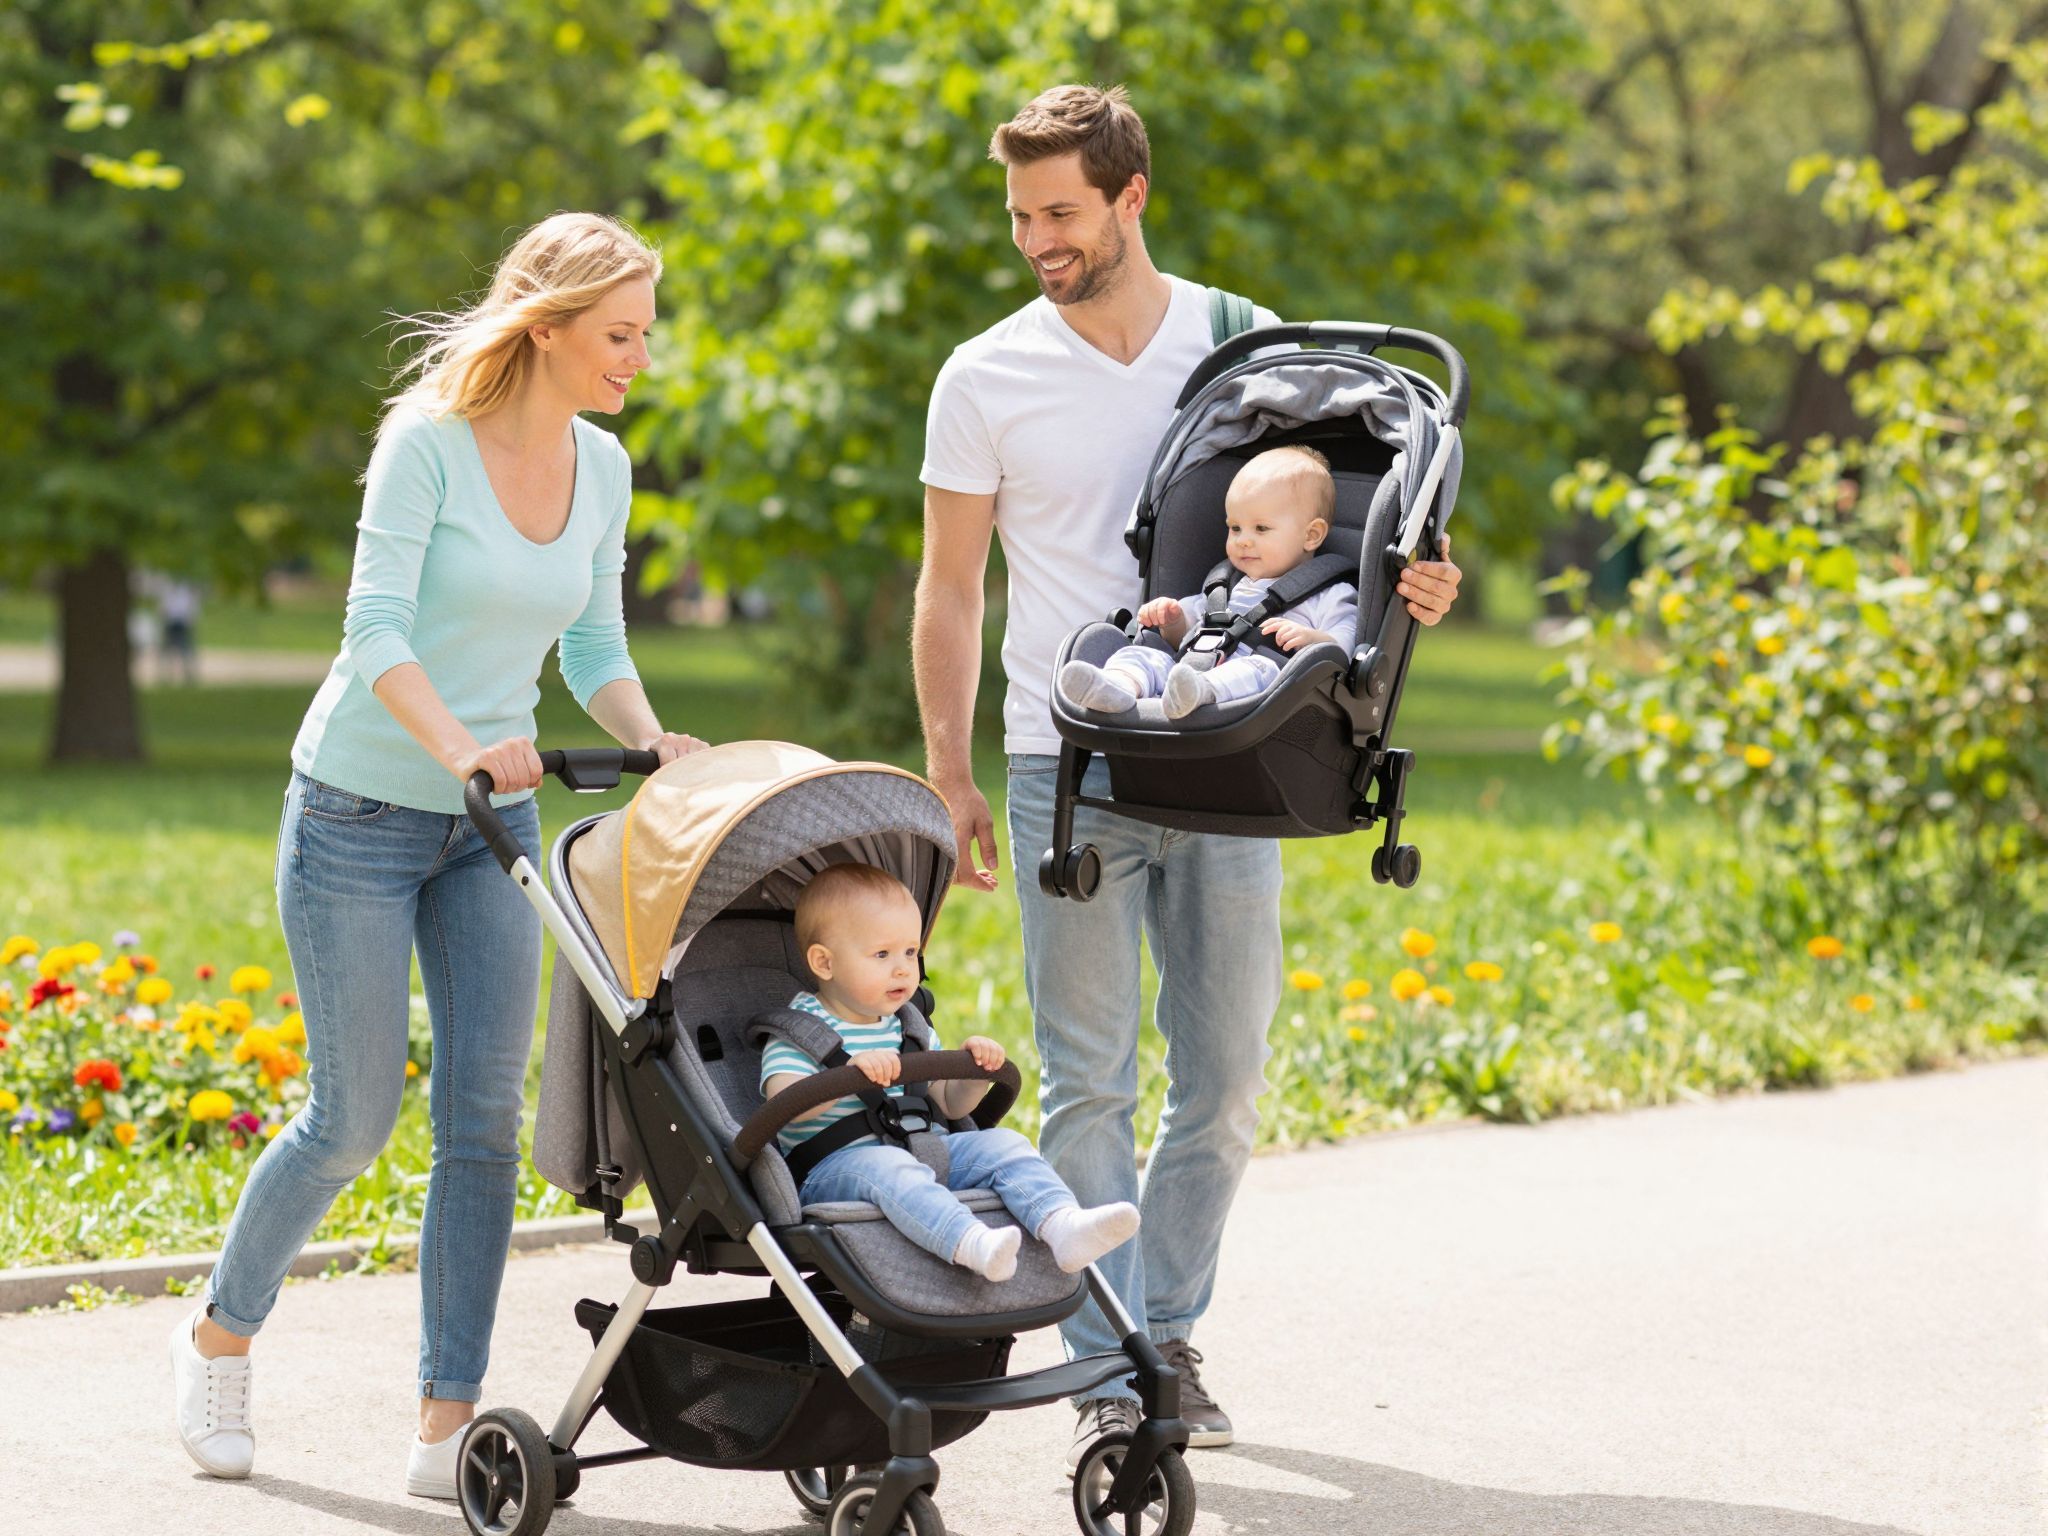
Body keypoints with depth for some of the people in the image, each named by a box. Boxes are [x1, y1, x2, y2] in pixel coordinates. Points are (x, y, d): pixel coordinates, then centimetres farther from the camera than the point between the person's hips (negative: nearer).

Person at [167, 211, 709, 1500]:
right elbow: (377, 632, -23)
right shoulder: (428, 441, -16)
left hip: (496, 822, 6)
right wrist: (462, 748, -39)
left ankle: (449, 1427, 2)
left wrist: (648, 739, -10)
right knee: (355, 1118, 0)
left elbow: (596, 646, 10)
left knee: (487, 1117, -3)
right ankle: (220, 1335, 25)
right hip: (361, 811, -5)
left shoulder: (602, 467, 3)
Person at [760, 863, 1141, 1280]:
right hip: (834, 1165, -7)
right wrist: (850, 1072, -34)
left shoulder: (905, 1027, 18)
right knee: (886, 1166, -37)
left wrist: (975, 1071, -2)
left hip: (920, 1154, 7)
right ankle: (972, 1245, -61)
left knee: (1002, 1144, -10)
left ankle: (1064, 1227, -34)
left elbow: (950, 1104, 19)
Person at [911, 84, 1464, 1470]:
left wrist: (1410, 580, -13)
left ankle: (1169, 1333, 23)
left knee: (1225, 1080, 6)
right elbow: (950, 590, 8)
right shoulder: (988, 379, 3)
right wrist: (949, 773, 1)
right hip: (1070, 772, -1)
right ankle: (1106, 1373, 3)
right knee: (1088, 1083, -2)